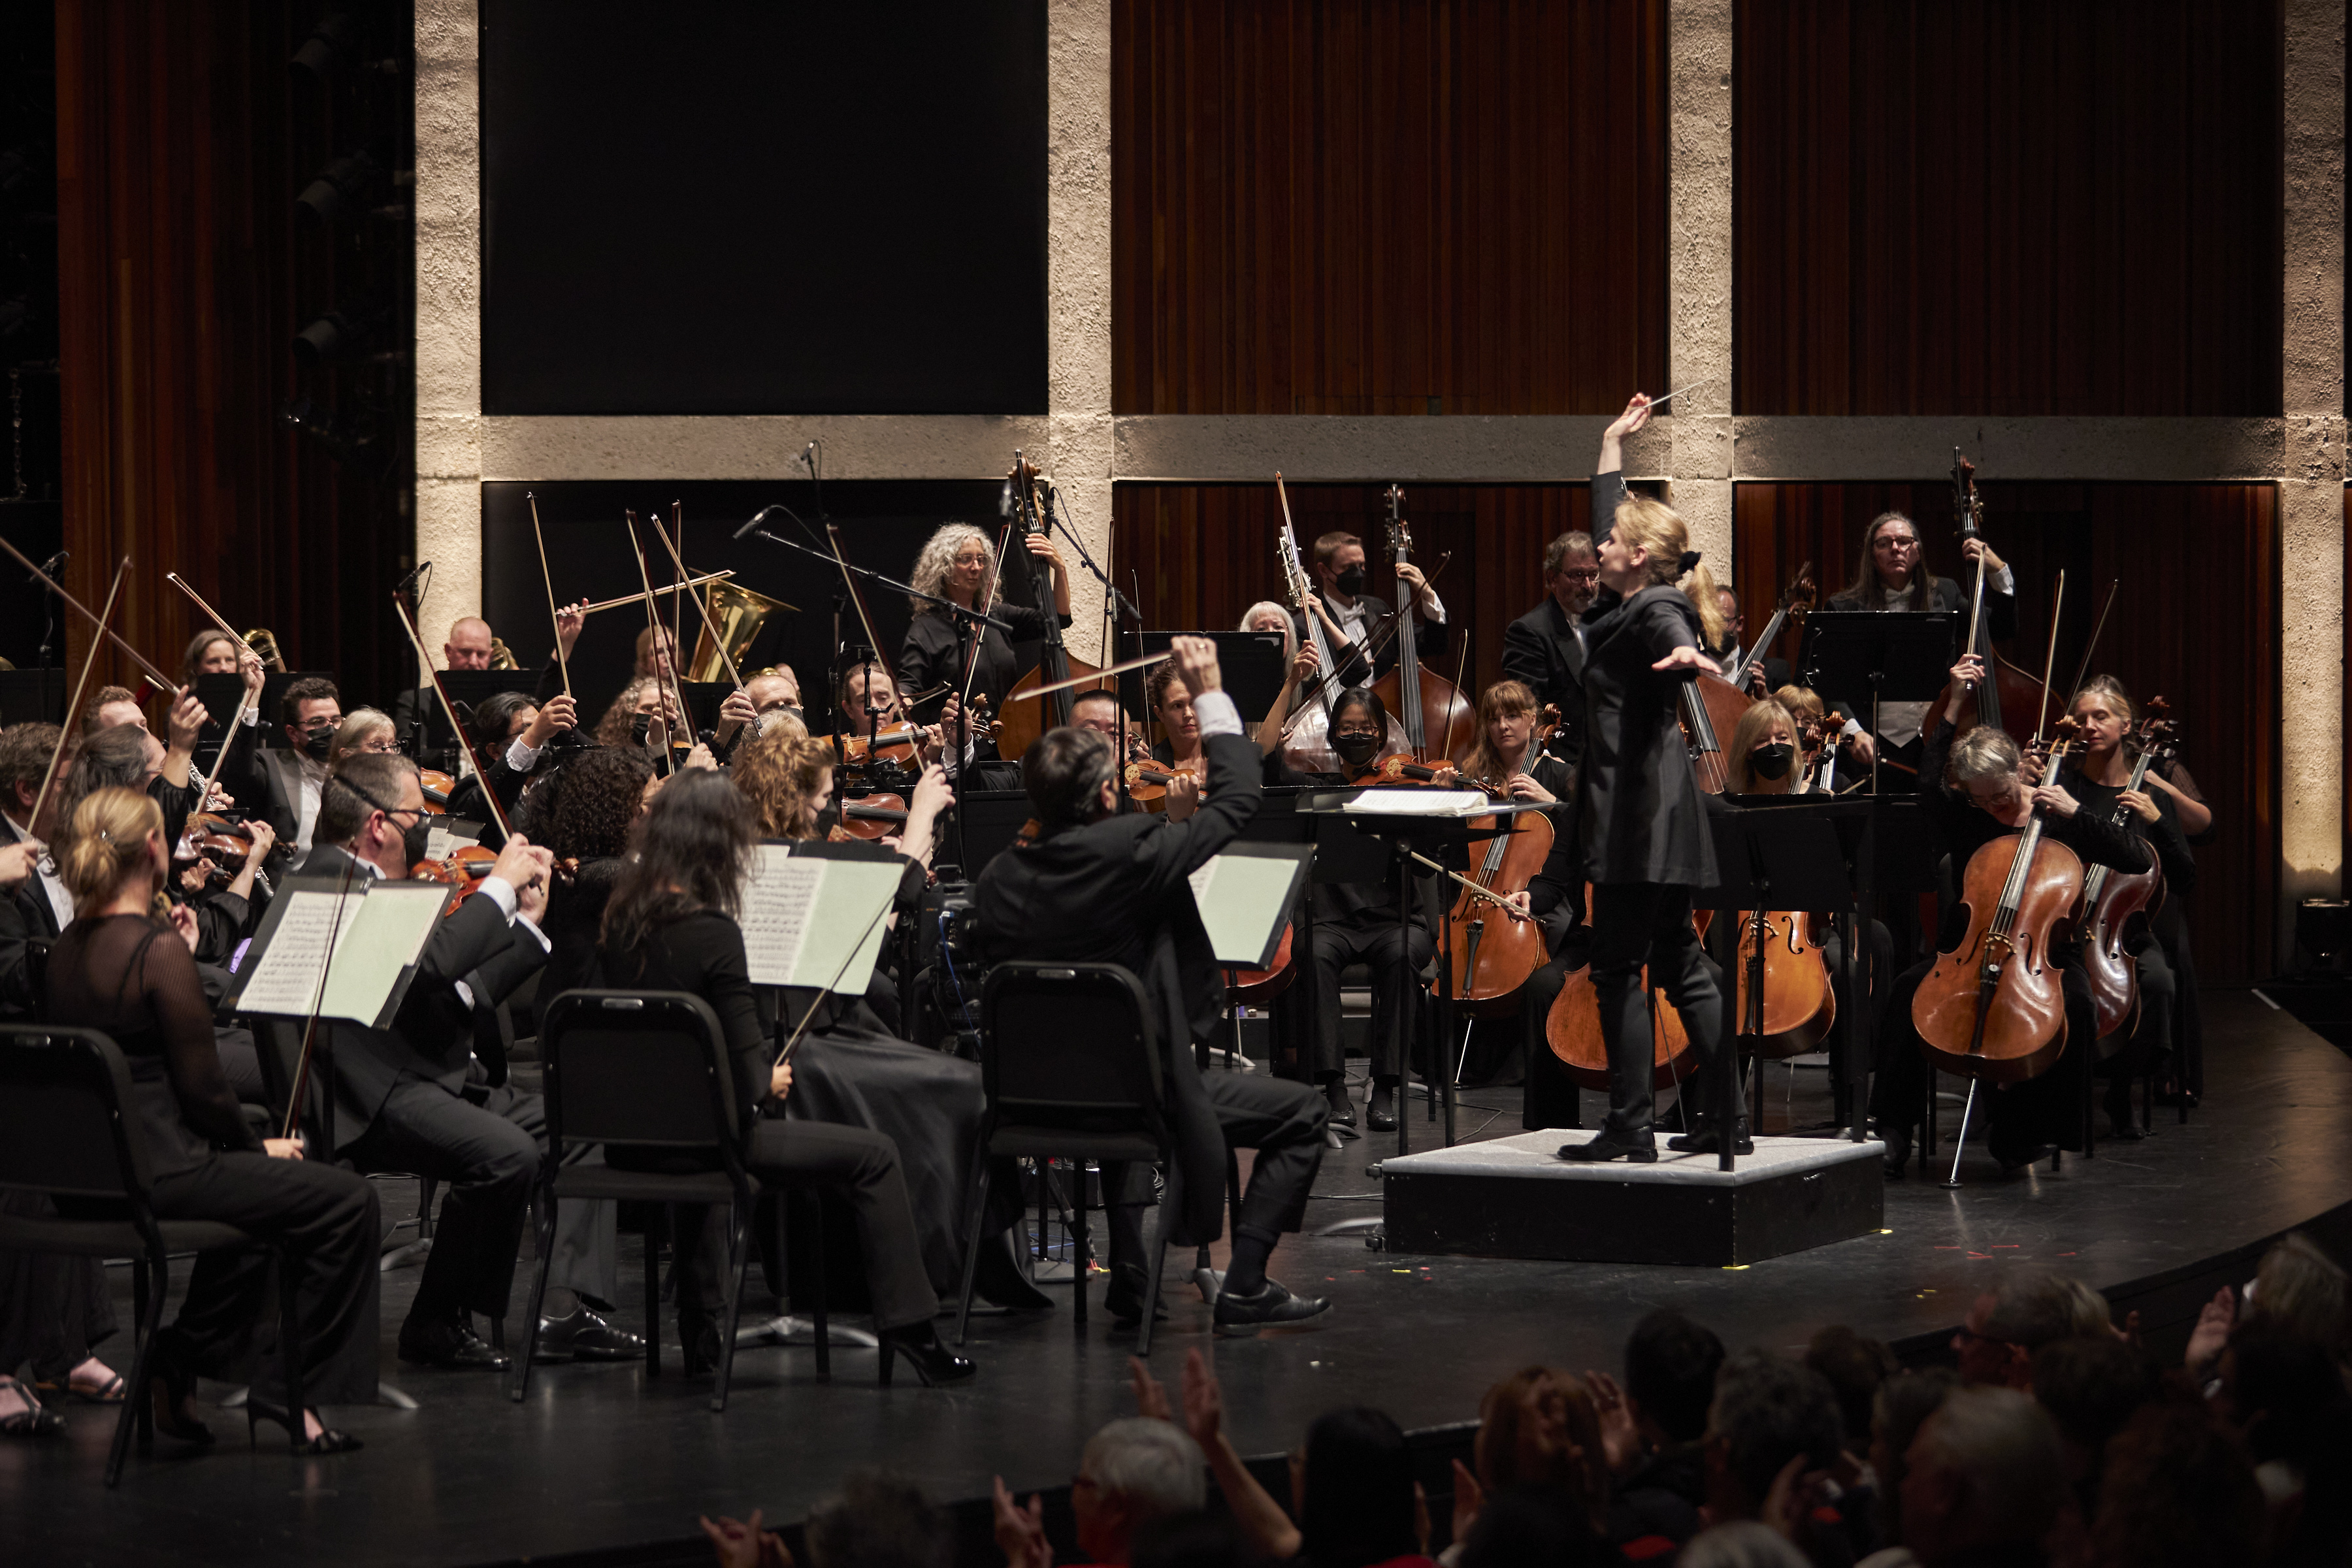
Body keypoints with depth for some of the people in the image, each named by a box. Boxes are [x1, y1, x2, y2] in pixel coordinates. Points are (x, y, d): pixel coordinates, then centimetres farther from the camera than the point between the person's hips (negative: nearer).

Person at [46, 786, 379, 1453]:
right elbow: (202, 1090, -16)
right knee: (346, 1202, 1)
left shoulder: (67, 947, 6)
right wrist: (258, 1146, 1)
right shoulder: (158, 949, -18)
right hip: (155, 1175, -9)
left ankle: (179, 1362, 26)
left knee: (254, 1179, 32)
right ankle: (284, 1391, 7)